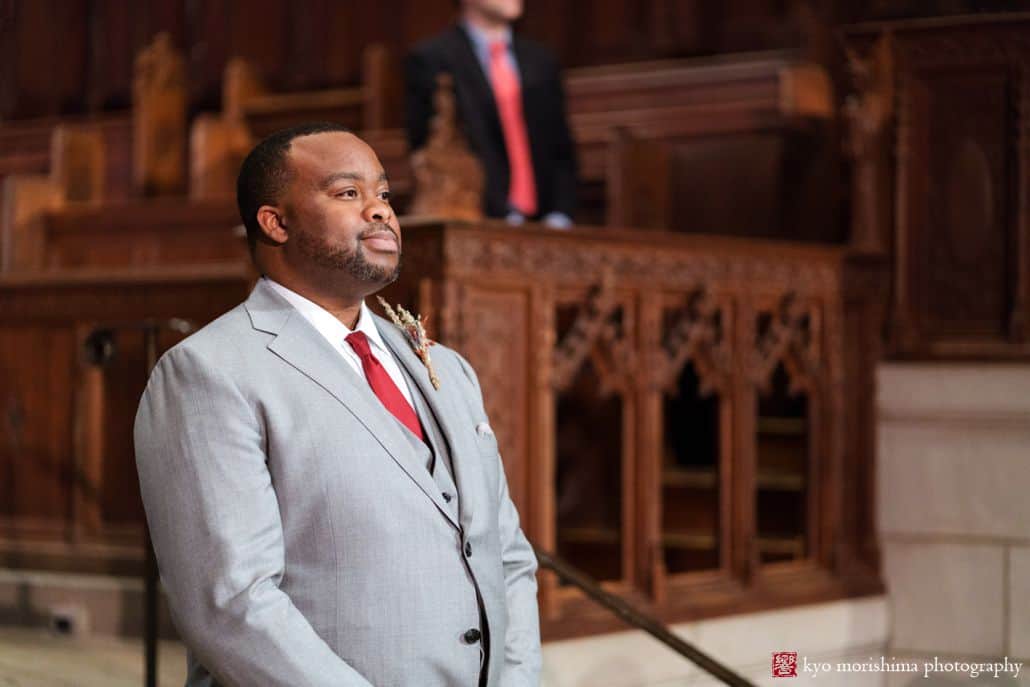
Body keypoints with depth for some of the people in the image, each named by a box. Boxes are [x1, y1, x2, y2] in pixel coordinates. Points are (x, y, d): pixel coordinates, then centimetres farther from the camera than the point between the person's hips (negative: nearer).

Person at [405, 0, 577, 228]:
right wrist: (501, 218, -15)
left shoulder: (540, 60, 15)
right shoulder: (429, 59, -2)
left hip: (542, 225, 4)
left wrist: (559, 217, -1)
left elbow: (562, 151, 15)